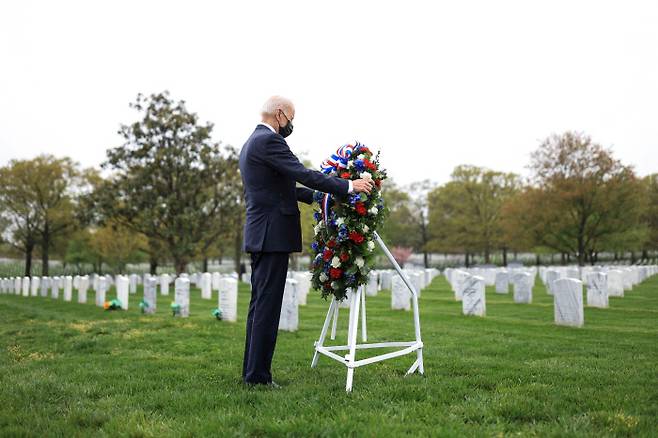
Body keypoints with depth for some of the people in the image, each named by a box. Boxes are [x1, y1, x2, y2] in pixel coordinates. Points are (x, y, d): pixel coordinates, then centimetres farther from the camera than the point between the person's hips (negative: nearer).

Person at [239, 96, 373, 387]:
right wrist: (348, 186, -14)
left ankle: (252, 371, 18)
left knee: (259, 305, 13)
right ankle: (258, 375, -2)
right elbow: (303, 174, -19)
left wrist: (315, 196, 22)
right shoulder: (269, 141, -12)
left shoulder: (251, 143, 20)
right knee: (267, 306, -7)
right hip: (273, 234, -10)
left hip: (259, 235, 10)